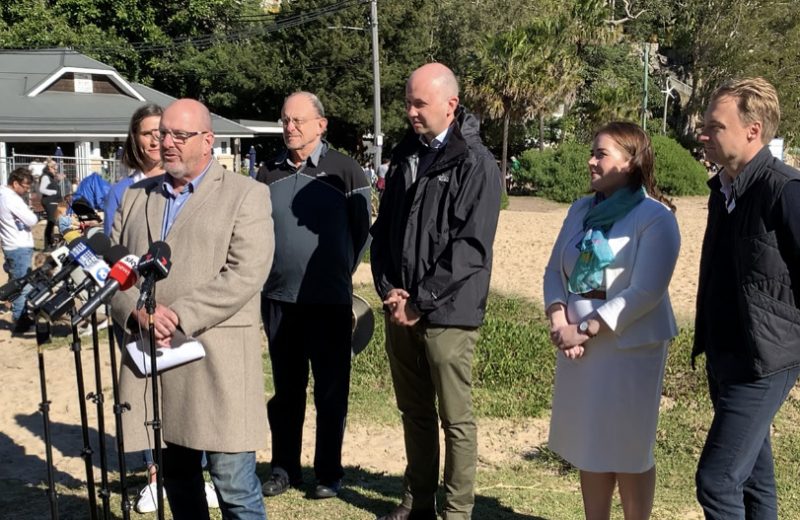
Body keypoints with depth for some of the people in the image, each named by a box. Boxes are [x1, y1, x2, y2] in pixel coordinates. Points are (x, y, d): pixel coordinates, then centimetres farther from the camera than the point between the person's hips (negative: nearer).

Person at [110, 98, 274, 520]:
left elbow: (245, 275, -11)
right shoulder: (136, 196, 16)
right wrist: (138, 311, -9)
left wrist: (178, 316, -16)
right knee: (177, 481, 15)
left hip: (217, 362, -5)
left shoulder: (247, 195, 0)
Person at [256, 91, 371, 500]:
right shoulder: (268, 175, 6)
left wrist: (340, 273, 4)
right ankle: (284, 467, 24)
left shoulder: (345, 171, -3)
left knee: (331, 390, 4)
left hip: (329, 301, -3)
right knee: (286, 388, 13)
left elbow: (361, 232, 3)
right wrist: (264, 273, 8)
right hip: (278, 298, 3)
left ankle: (329, 473, 16)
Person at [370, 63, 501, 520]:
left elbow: (471, 247, -15)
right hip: (400, 307, 7)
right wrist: (389, 289, 0)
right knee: (414, 411, 16)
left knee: (456, 419, 2)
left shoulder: (477, 164, -9)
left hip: (447, 313, -6)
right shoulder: (407, 154, 12)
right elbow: (384, 227, 14)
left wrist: (420, 302, -15)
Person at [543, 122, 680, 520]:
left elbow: (645, 292, -18)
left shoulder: (655, 217, -12)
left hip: (629, 348, -6)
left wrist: (584, 331, -19)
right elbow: (555, 270, 8)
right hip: (578, 347, 6)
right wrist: (558, 322, -10)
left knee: (629, 451, 6)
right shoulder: (581, 210, 9)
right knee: (590, 447, 14)